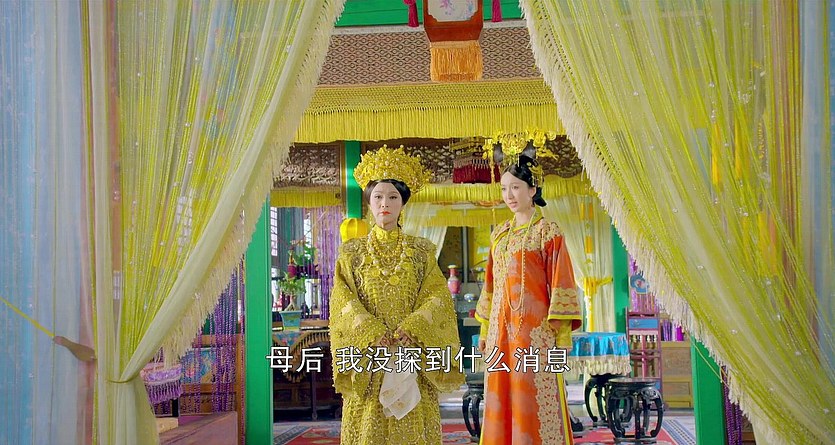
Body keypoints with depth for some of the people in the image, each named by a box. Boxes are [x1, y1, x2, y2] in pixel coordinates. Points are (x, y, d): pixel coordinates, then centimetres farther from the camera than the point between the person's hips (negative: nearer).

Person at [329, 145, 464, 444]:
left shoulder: (421, 251, 8)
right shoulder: (352, 252, 7)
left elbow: (439, 298, -2)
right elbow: (343, 303, -2)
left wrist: (410, 330, -18)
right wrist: (373, 333, -17)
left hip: (413, 358, 0)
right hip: (368, 358, 0)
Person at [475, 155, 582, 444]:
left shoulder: (548, 232, -3)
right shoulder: (499, 234, 14)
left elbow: (561, 284, -8)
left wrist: (560, 334, -13)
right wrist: (485, 330, 14)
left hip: (535, 330, -6)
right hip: (501, 330, 6)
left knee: (536, 399, -4)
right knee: (502, 400, 8)